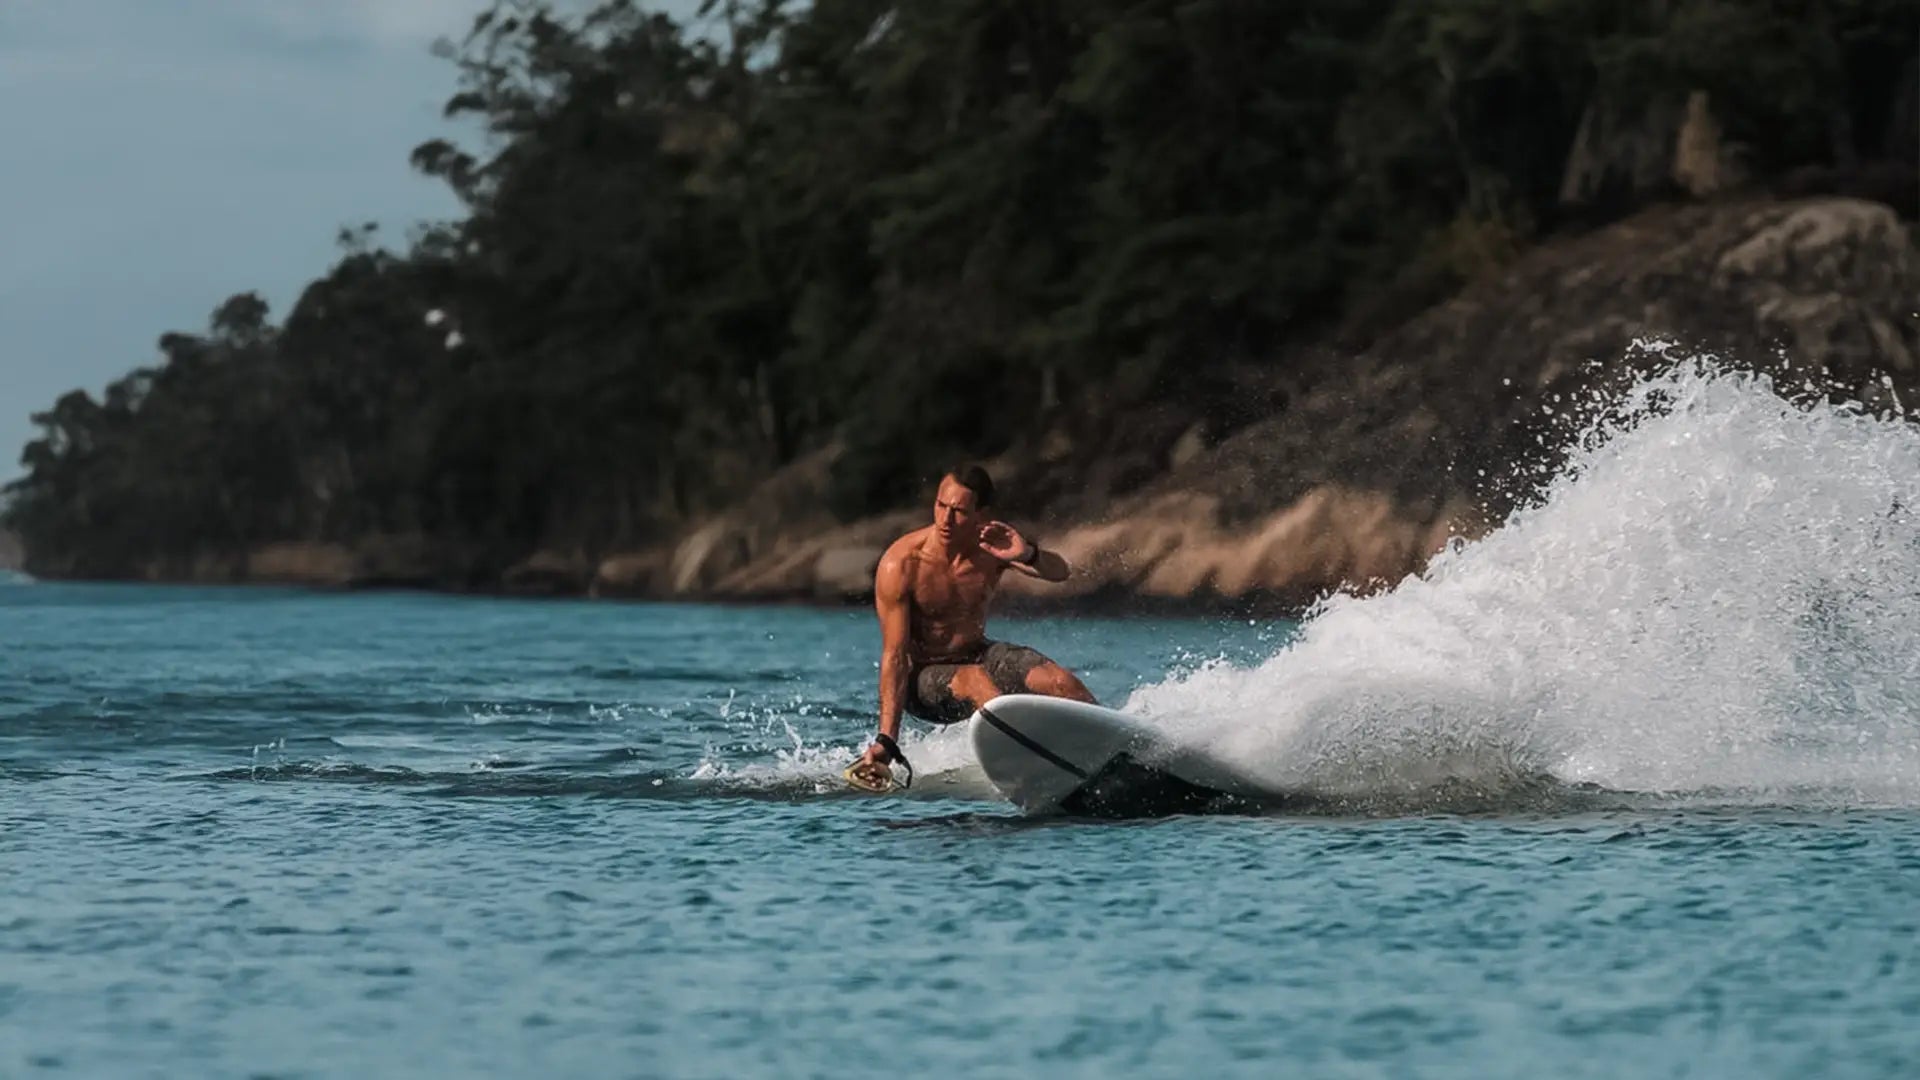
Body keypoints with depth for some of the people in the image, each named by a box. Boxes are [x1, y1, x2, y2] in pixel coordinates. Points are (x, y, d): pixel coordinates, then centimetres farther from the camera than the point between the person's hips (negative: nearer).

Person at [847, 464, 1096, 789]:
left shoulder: (992, 546, -9)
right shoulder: (901, 565, -22)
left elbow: (1061, 571, -20)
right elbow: (894, 655, -24)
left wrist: (1027, 555, -44)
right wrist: (886, 740, -31)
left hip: (978, 654, 4)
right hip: (923, 677, -4)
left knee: (1060, 681, -17)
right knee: (976, 680, -36)